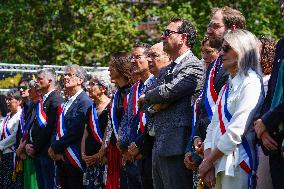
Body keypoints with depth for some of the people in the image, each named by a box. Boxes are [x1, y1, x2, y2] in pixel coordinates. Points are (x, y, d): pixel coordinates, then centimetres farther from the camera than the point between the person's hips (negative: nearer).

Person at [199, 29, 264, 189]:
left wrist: (208, 161, -8)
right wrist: (208, 161, -1)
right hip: (218, 165, 7)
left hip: (238, 164, -7)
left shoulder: (251, 83, -9)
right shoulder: (227, 87, 18)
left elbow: (236, 131, -15)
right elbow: (214, 126, 14)